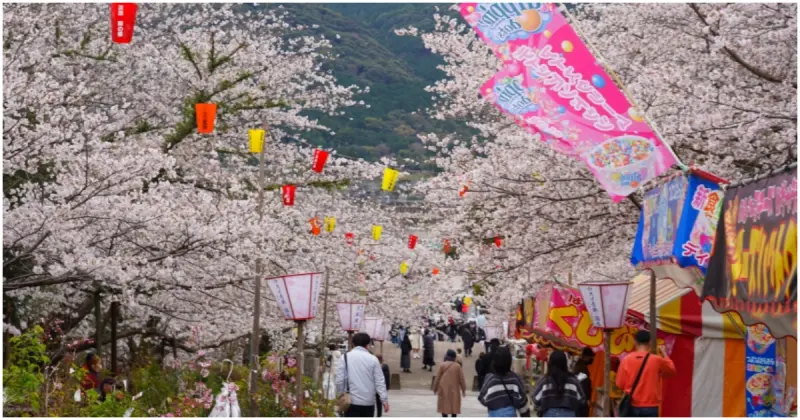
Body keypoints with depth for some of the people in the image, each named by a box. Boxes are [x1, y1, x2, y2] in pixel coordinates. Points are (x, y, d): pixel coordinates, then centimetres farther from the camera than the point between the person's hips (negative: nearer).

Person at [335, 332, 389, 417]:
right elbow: (379, 381, -2)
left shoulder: (346, 357, -1)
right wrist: (385, 400, 0)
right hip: (369, 402, 2)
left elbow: (339, 380, -2)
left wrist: (340, 396, 10)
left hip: (352, 401, -2)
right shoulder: (373, 359, 0)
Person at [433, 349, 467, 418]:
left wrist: (435, 388, 10)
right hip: (454, 390, 1)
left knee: (444, 407, 4)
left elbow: (437, 378, -1)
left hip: (443, 390, 0)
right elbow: (461, 379, 0)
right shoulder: (457, 366, -3)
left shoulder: (442, 365, -5)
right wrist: (463, 390, 9)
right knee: (454, 406, 7)